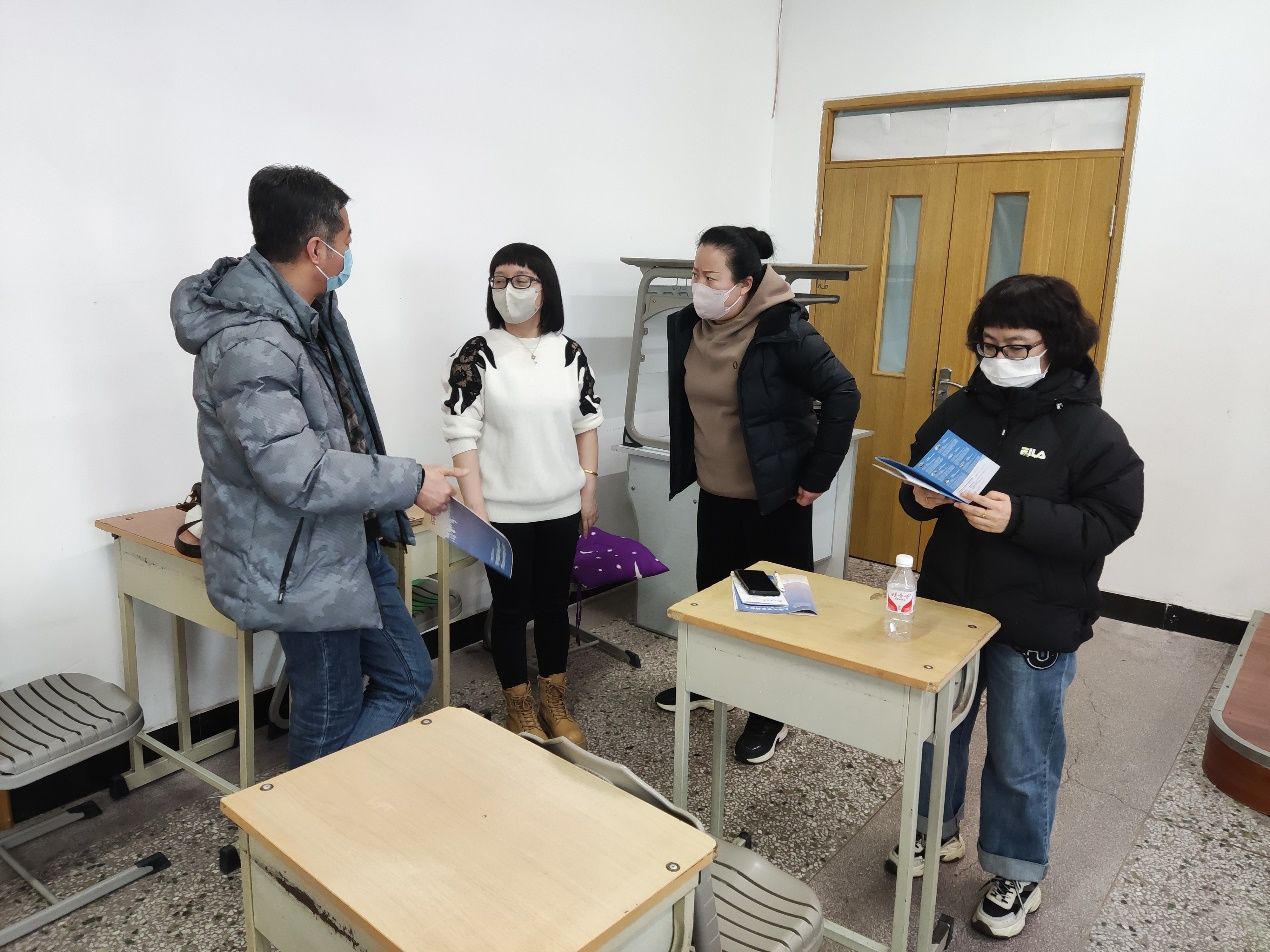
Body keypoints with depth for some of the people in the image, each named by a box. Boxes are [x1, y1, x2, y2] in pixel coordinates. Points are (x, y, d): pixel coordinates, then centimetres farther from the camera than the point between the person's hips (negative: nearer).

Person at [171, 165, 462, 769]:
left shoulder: (309, 311, 5)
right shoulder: (248, 347, -27)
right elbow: (300, 475, -32)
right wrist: (410, 482, -23)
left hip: (350, 544, 10)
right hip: (302, 569, -10)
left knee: (408, 677, 17)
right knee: (332, 722, 8)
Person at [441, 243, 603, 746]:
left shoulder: (569, 352, 2)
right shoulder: (477, 355, -8)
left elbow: (587, 423, 9)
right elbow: (462, 436, -10)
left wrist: (589, 488, 6)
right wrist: (476, 509, -14)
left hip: (561, 507, 3)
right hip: (505, 511, -3)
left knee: (554, 602, 14)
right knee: (511, 607, 9)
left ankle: (555, 702, 31)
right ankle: (520, 708, 26)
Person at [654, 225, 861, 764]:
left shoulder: (783, 330, -21)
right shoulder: (688, 326, -1)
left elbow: (843, 395, -20)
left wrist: (817, 476, -17)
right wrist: (690, 467, 16)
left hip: (774, 495, -6)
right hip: (715, 492, 7)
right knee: (710, 590, 19)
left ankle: (772, 714, 23)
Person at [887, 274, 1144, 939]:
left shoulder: (1089, 429, -12)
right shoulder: (960, 410, 1)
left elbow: (1112, 521, -17)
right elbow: (915, 480, 10)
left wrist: (1019, 517, -29)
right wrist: (921, 497, -13)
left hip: (1036, 628, -4)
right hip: (948, 605, 5)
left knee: (1021, 760, 11)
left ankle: (1016, 874, 33)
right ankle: (936, 829, 43)